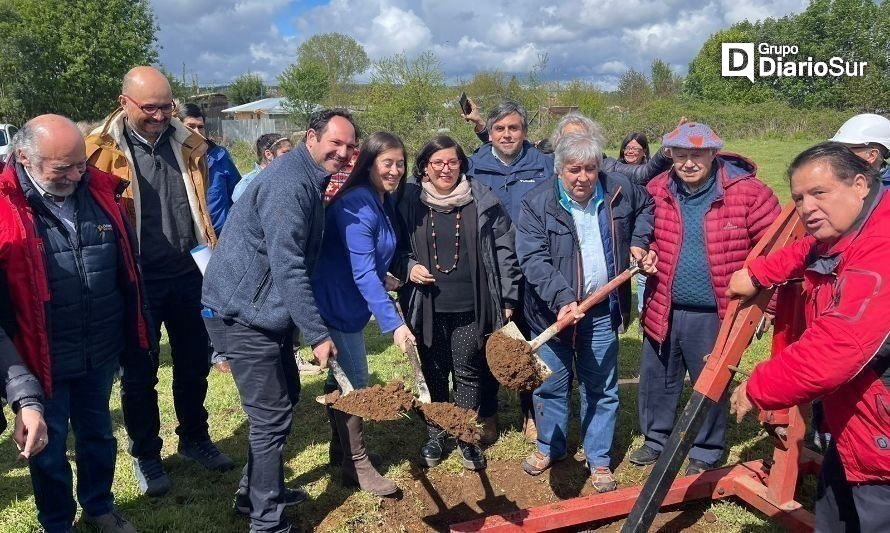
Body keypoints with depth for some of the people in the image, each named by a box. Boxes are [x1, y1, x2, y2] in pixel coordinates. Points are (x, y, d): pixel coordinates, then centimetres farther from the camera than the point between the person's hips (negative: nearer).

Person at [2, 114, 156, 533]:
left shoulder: (99, 189, -3)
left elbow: (127, 264, 6)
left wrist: (137, 333, 9)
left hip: (102, 352, 4)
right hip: (43, 358, -4)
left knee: (98, 433, 23)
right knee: (48, 449, 16)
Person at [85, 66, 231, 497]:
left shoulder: (188, 144, 4)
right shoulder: (103, 150, -9)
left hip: (187, 273, 4)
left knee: (194, 362, 16)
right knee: (139, 373, 10)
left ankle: (194, 438, 37)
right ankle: (145, 455, 29)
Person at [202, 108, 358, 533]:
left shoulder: (311, 180, 11)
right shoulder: (289, 183, -21)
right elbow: (287, 265, -26)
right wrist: (317, 333, -24)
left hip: (270, 309, 10)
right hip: (244, 312, -10)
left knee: (286, 396, 20)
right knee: (272, 414, -3)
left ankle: (256, 488, 38)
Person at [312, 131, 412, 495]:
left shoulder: (385, 201, 5)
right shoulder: (357, 205, -24)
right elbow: (362, 273, -30)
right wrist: (393, 322, -34)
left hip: (351, 304, 9)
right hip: (337, 305, -9)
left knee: (342, 378, 20)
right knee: (354, 384, 0)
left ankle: (341, 449, 36)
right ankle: (356, 465, 15)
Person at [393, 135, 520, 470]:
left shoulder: (483, 202, -2)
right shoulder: (409, 202, 1)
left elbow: (504, 250, 1)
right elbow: (396, 250, 11)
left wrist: (508, 298, 0)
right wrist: (408, 267, -10)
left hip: (472, 307, -1)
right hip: (428, 307, 1)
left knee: (468, 373, 9)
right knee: (433, 373, 13)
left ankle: (467, 437, 26)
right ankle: (434, 436, 31)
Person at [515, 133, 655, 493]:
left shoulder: (620, 190, -2)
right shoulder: (537, 203, -13)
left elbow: (647, 206, 21)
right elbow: (532, 259, -19)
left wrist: (638, 242, 6)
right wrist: (562, 299, -29)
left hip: (602, 312, 2)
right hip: (553, 311, -2)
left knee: (602, 389, 11)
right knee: (552, 385, 12)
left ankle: (599, 459, 28)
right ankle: (550, 447, 36)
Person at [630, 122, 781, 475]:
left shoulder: (747, 192, -13)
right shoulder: (657, 191, -1)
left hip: (714, 315, -3)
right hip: (664, 310, 4)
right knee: (655, 379, 17)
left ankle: (706, 453, 34)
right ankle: (656, 439, 39)